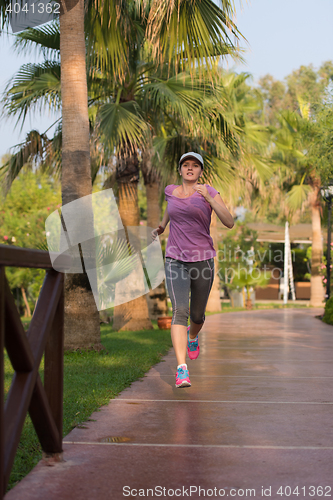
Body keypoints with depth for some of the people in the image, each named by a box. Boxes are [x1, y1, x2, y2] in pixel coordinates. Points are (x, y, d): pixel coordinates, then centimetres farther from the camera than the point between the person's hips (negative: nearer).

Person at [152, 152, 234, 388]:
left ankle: (193, 335, 51)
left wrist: (208, 197, -25)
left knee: (197, 315, 14)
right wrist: (162, 225, 33)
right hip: (176, 260, 1)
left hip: (203, 260, 0)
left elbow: (229, 222, -16)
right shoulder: (170, 190, 7)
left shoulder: (209, 192, -3)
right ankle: (182, 369, -23)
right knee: (180, 311, -19)